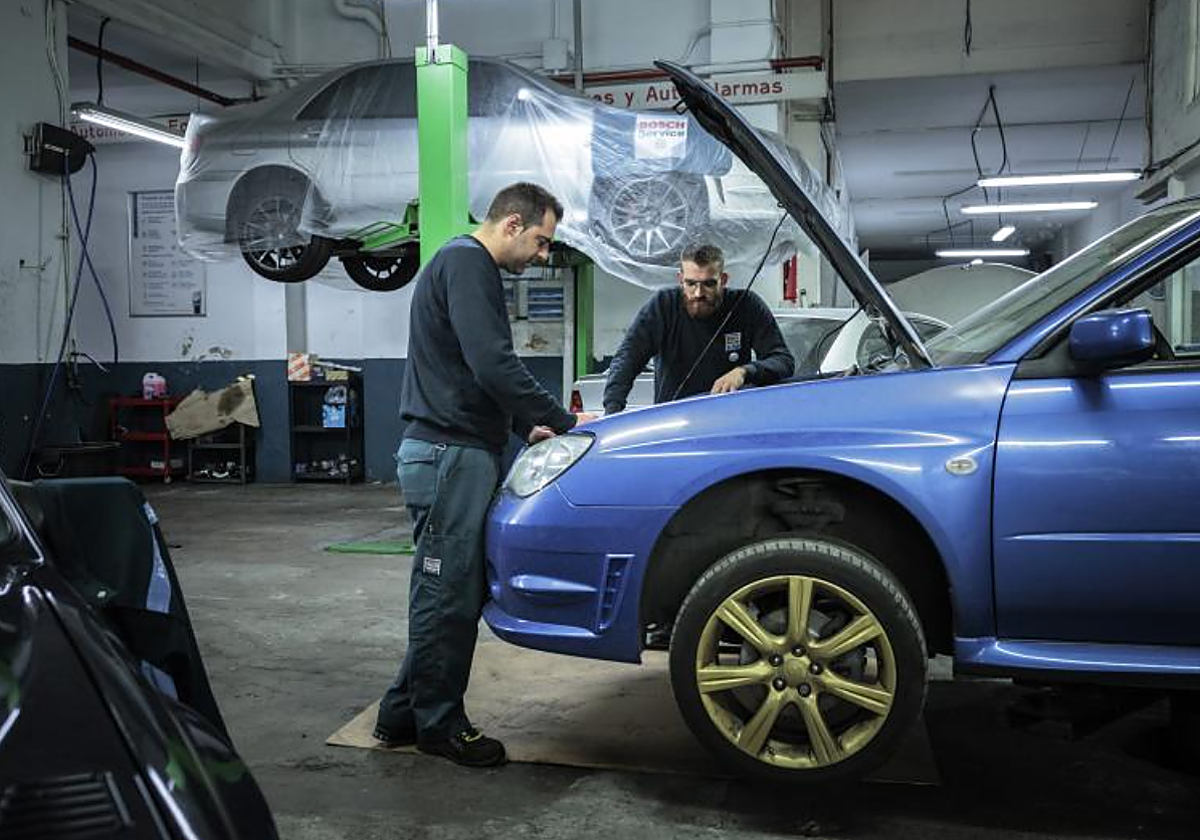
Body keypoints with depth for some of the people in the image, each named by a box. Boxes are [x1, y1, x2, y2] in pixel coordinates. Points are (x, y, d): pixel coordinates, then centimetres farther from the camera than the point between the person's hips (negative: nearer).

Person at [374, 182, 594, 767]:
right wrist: (564, 422, -16)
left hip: (463, 452, 11)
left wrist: (527, 428, 22)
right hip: (449, 455, -11)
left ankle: (403, 714, 24)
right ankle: (438, 724, 12)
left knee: (453, 592, 14)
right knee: (448, 596, -1)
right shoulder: (465, 263, -11)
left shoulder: (468, 266, 23)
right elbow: (493, 365, -22)